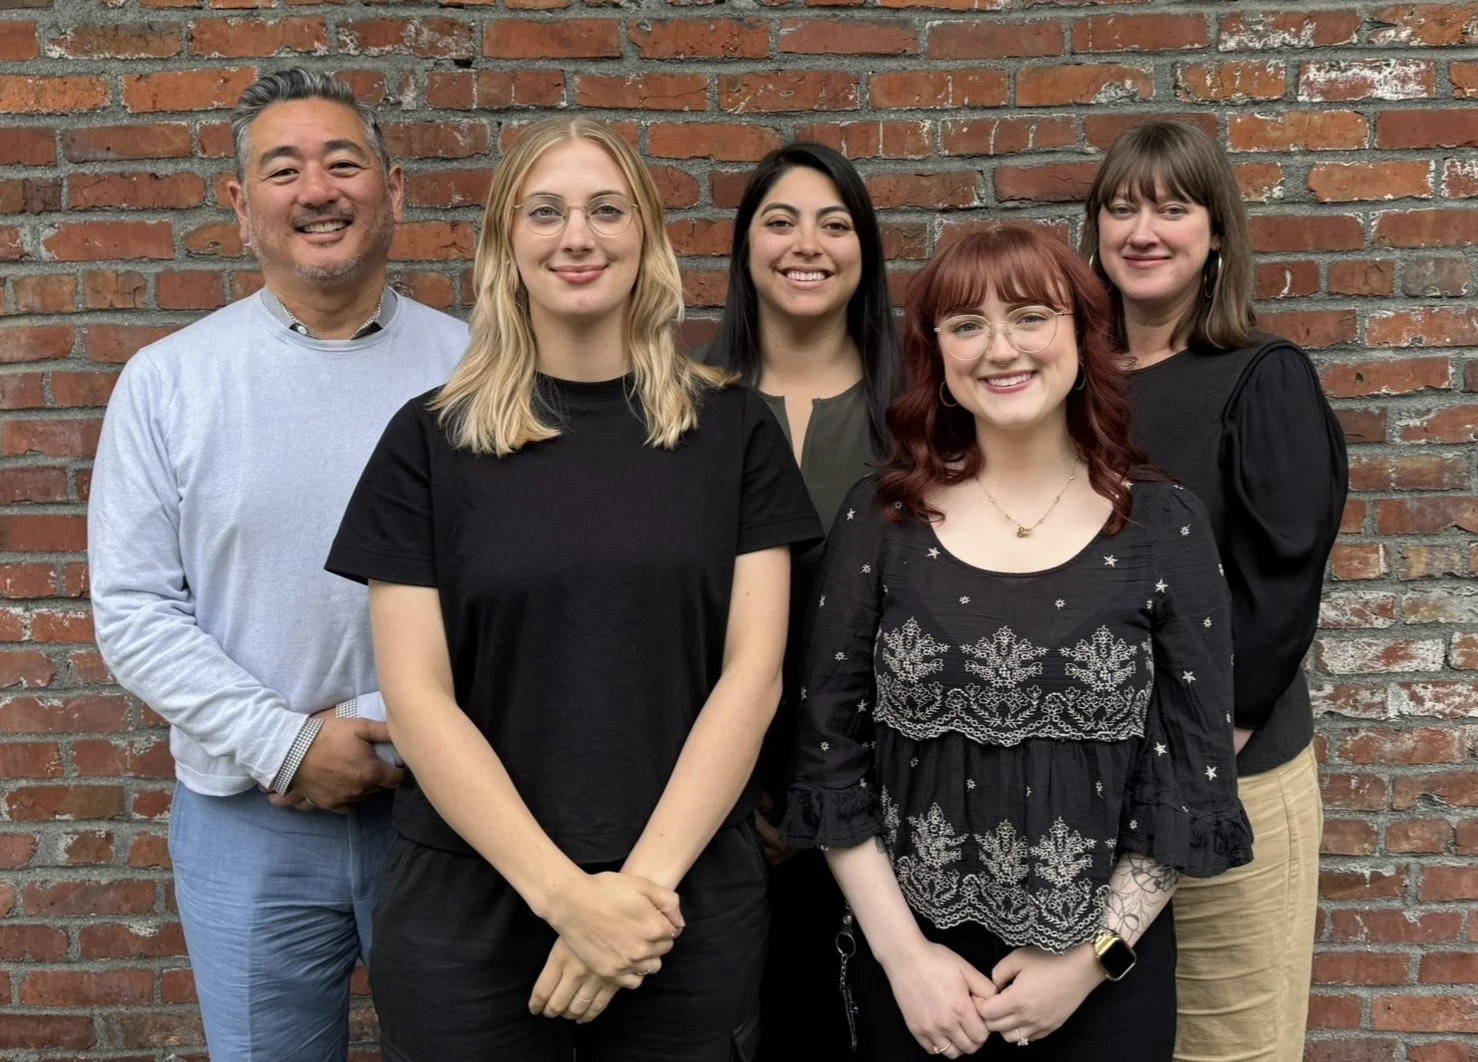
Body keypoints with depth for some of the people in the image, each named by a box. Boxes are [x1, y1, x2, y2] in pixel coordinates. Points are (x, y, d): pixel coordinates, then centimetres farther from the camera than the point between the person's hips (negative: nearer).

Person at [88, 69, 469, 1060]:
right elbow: (134, 610, -3)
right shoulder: (167, 380, 0)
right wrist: (288, 744, -12)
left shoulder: (469, 366, -1)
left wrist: (391, 731, -14)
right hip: (251, 814, 0)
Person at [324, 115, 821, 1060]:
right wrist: (565, 892, -14)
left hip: (692, 904, 1)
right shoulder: (431, 440, -1)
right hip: (469, 909, 0)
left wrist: (643, 880, -13)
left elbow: (752, 671, -4)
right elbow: (417, 697, -6)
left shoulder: (733, 430, 1)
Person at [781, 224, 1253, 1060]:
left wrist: (1093, 956, -7)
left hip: (1108, 980, 0)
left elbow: (1194, 776, -2)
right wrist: (903, 953, -8)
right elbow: (831, 755, -2)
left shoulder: (1165, 526, -4)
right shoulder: (880, 519, -4)